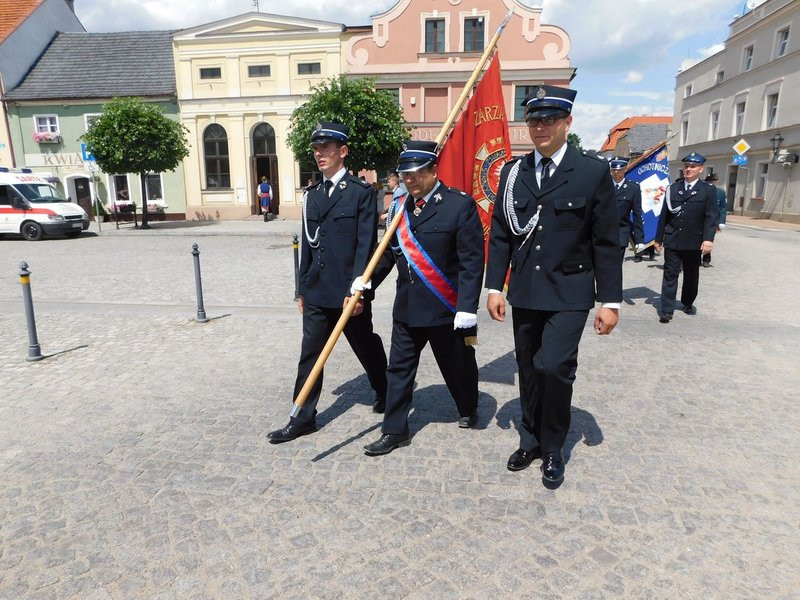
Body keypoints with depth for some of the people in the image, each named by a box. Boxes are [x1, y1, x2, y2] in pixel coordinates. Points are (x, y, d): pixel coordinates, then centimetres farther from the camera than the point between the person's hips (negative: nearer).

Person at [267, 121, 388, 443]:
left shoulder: (361, 192, -6)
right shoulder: (311, 194, 12)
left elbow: (365, 245, -12)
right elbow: (308, 244, 14)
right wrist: (303, 289, 13)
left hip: (349, 291, -5)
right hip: (316, 292, 5)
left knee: (366, 348, 13)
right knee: (310, 353, 6)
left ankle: (386, 395, 38)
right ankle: (304, 417, 16)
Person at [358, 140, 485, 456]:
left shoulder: (460, 205, -10)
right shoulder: (398, 206, 6)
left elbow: (471, 262, -14)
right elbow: (388, 252, 12)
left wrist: (467, 309, -19)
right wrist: (366, 281, -4)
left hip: (446, 309, -4)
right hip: (407, 307, 5)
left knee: (457, 367, 15)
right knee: (399, 369, 8)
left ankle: (469, 410, 43)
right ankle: (395, 430, 22)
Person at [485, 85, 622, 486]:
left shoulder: (593, 171, -3)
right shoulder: (513, 172, 6)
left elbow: (607, 242, -3)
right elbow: (500, 235, 7)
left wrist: (610, 300, -5)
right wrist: (495, 287, 2)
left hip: (569, 293, -3)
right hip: (525, 292, 4)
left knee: (555, 367, -15)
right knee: (529, 371, 12)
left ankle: (553, 449, 9)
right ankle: (532, 440, 32)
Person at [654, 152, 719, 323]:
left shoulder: (708, 190, 1)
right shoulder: (673, 188, 8)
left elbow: (712, 216, -8)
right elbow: (664, 215, 9)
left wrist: (708, 239, -20)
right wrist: (659, 238, 7)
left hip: (694, 243, 0)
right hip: (672, 241, 1)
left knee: (691, 275, 13)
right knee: (670, 275, -2)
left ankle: (688, 303, 33)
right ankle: (667, 310, -1)